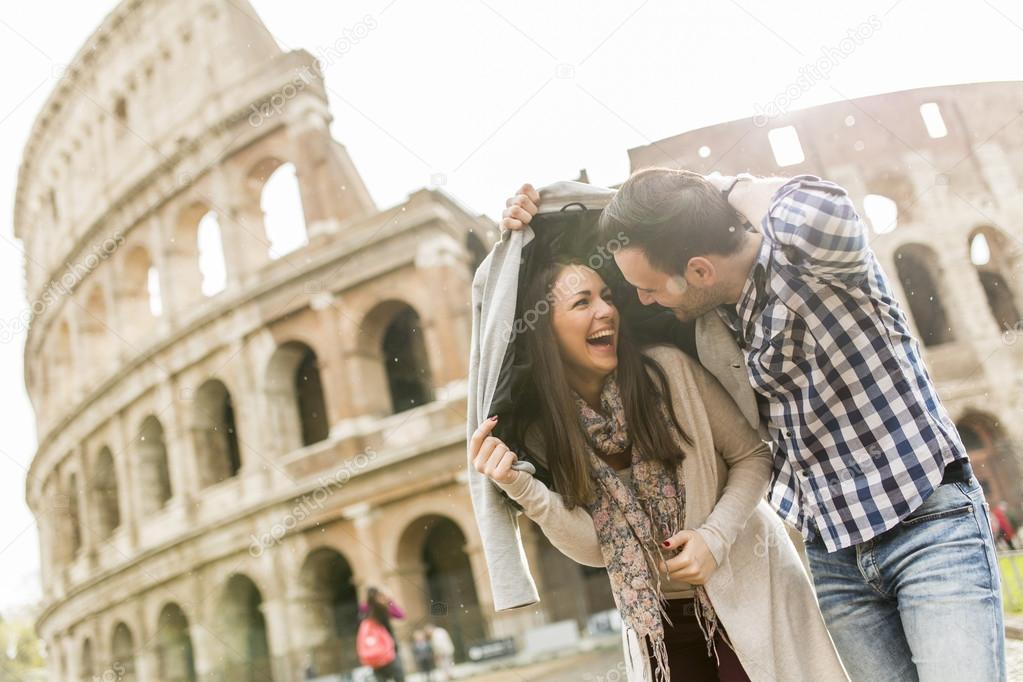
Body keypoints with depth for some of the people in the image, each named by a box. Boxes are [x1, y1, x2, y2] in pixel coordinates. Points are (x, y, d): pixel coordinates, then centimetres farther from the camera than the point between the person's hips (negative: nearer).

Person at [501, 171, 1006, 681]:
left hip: (929, 525, -5)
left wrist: (737, 190, -23)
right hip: (832, 548, 6)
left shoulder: (804, 254, -18)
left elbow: (826, 218, -44)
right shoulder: (710, 305, 0)